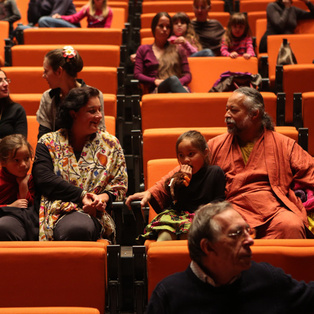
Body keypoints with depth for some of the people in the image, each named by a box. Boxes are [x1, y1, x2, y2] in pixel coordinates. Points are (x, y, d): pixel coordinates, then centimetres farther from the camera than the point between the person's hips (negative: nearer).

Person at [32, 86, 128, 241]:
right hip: (56, 210, -1)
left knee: (78, 227, -39)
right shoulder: (48, 143, 13)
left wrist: (105, 197, -11)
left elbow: (120, 184, 13)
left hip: (94, 214, 1)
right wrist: (82, 195, -12)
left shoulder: (110, 144, 19)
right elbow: (45, 180, -2)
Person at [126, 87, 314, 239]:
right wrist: (152, 192, 8)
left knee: (291, 225, -33)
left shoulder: (284, 145, 14)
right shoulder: (217, 145, 19)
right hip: (236, 210, 0)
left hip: (275, 209, 0)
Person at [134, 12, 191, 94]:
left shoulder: (178, 49, 28)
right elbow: (137, 75, 12)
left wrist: (178, 83, -5)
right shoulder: (143, 49, 24)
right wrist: (155, 81, -6)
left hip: (179, 87, 2)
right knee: (173, 79, -39)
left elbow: (188, 75, 19)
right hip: (155, 90, -2)